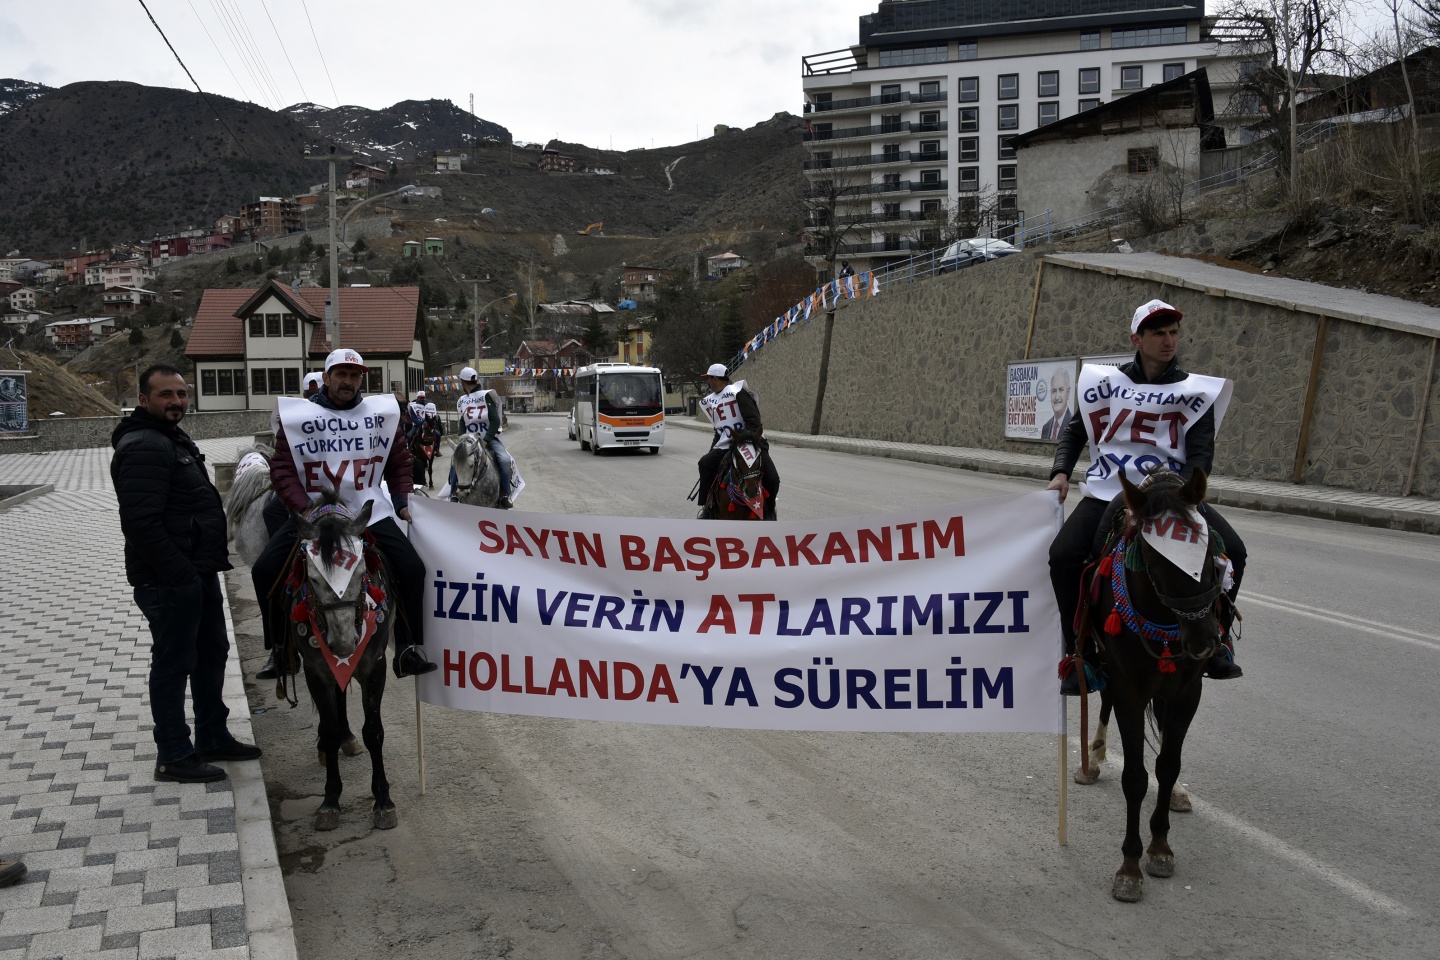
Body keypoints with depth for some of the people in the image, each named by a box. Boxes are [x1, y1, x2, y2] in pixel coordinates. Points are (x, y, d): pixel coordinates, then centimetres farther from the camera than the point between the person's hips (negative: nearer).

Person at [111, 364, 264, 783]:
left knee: (211, 654, 19)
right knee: (173, 664, -1)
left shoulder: (174, 439, 17)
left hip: (198, 572, 11)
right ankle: (173, 756, 11)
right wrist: (179, 571, -25)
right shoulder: (142, 447, -18)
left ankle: (212, 737, 32)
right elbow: (142, 523, -27)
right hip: (168, 581, -11)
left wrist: (210, 560, 18)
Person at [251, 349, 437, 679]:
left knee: (412, 568, -14)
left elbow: (399, 461, 16)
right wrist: (303, 508, -16)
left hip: (369, 512, 1)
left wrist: (401, 500, 5)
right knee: (265, 570, -14)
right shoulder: (298, 416, -1)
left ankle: (407, 650, -3)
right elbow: (282, 468, -4)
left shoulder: (381, 412, 7)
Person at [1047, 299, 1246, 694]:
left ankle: (1216, 643, 5)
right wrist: (1061, 471, -1)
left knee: (1231, 550, -18)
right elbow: (1075, 429, 16)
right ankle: (1078, 652, -5)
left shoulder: (1194, 390, 5)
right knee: (1063, 555, -22)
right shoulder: (1107, 381, 6)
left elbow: (1201, 453, -1)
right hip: (1108, 492, 0)